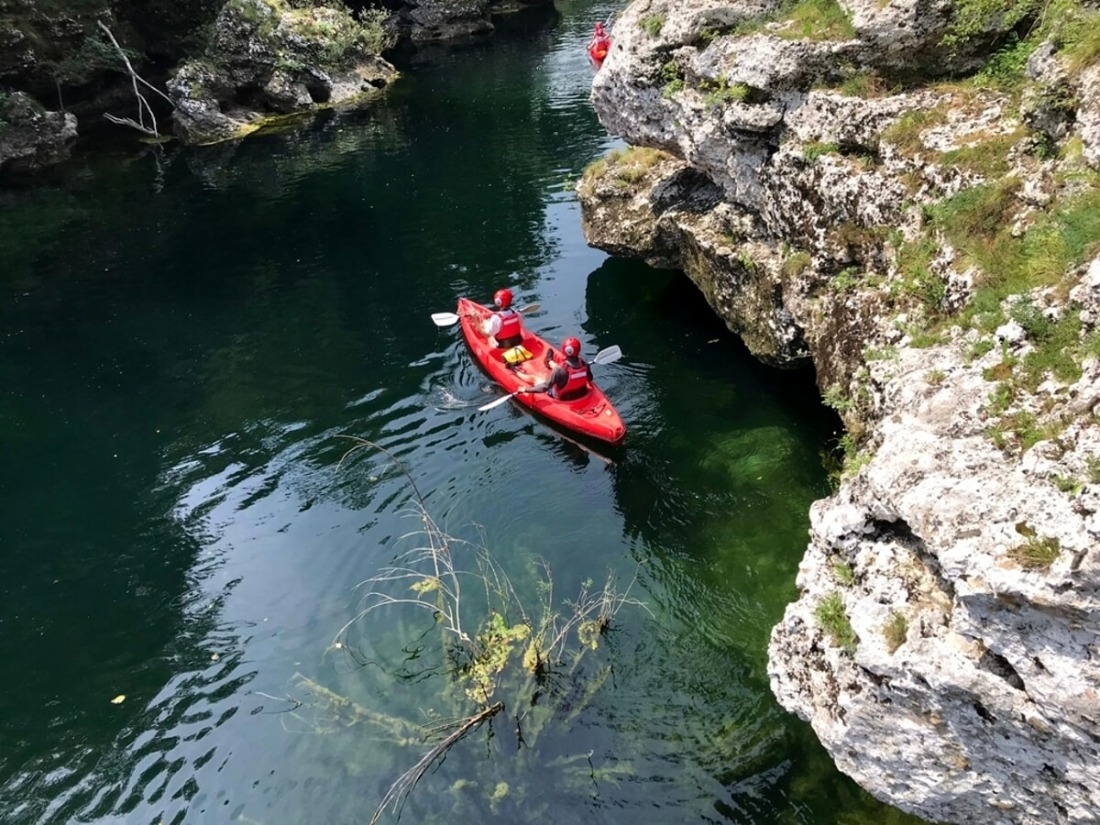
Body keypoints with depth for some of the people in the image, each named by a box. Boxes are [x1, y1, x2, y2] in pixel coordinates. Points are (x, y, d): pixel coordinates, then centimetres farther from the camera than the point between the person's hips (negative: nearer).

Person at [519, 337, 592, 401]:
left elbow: (545, 387, -30)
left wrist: (526, 389, -22)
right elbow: (590, 379, -1)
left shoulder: (560, 369, -35)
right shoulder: (582, 363, -19)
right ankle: (550, 361, 59)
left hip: (563, 398, -5)